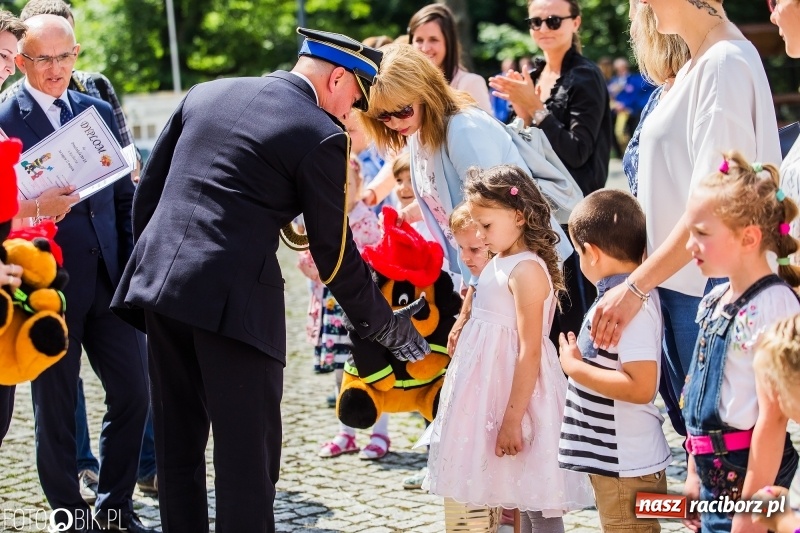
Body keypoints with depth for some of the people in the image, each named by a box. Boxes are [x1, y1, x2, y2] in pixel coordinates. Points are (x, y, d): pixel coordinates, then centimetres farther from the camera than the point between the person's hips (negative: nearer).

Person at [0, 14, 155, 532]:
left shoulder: (99, 111, 11)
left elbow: (125, 194, 14)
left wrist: (131, 263, 5)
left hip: (109, 277, 5)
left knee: (134, 391, 5)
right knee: (56, 404, 6)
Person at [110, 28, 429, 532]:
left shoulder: (206, 94, 14)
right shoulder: (321, 136, -5)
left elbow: (149, 186, 16)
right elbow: (333, 251, -1)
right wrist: (382, 323, 12)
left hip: (158, 282, 7)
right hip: (233, 301, -7)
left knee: (177, 445, 16)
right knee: (247, 454, 2)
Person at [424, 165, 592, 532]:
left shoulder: (527, 270, -18)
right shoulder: (498, 263, 10)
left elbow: (530, 352, -21)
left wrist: (512, 420, -22)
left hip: (519, 388, -10)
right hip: (494, 386, 10)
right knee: (523, 501, 16)